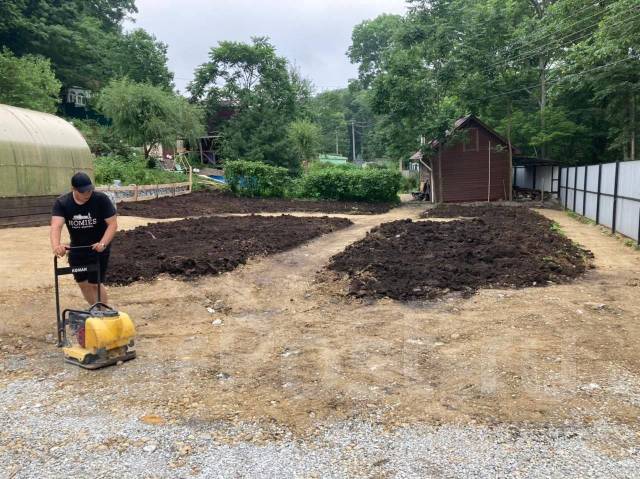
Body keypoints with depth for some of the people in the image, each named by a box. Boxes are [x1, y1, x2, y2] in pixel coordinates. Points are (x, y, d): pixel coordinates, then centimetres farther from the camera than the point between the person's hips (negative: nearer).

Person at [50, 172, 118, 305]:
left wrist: (103, 243, -36)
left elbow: (113, 223, -20)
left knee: (94, 284, -5)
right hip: (76, 250, 4)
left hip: (98, 249, -4)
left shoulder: (101, 199, -21)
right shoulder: (61, 203, -15)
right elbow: (56, 226, -28)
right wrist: (56, 245, -48)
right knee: (82, 283, 13)